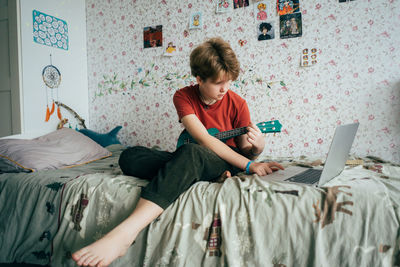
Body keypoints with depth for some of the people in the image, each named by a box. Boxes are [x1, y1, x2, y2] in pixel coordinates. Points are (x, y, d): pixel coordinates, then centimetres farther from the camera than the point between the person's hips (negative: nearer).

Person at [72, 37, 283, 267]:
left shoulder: (237, 104, -3)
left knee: (190, 153, -40)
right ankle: (212, 176, -23)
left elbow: (245, 152, 3)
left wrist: (258, 147, -23)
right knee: (130, 157, -17)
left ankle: (124, 233, -49)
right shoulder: (184, 96, -3)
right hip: (191, 161, 3)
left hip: (227, 161, -3)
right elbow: (204, 139, -16)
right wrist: (249, 165, -22)